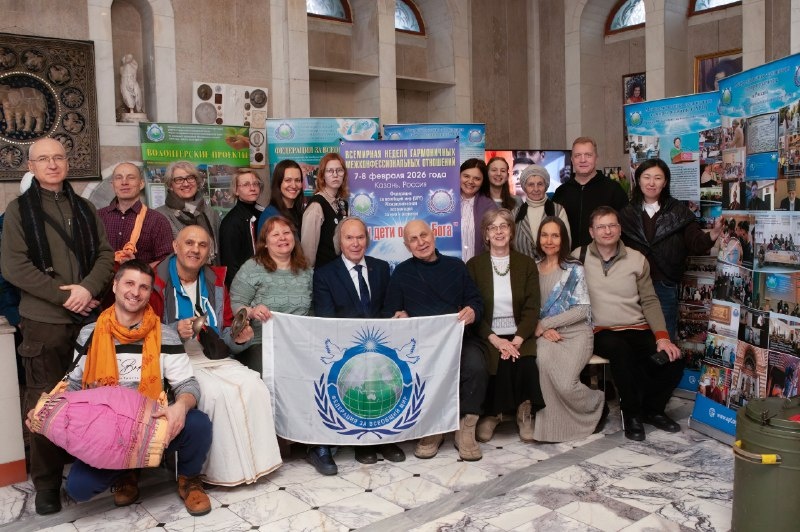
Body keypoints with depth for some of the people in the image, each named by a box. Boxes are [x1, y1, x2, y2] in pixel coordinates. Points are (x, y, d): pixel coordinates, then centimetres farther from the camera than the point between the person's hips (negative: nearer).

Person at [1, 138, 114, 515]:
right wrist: (64, 295, -13)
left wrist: (87, 289, -13)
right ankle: (46, 481, 14)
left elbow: (106, 254, 6)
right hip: (44, 319, -3)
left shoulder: (84, 208, 13)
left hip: (90, 315, 3)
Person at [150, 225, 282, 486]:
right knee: (215, 392, -30)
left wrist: (239, 338, -3)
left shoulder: (215, 281, 15)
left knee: (254, 385, -20)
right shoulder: (158, 282, -2)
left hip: (216, 359, 5)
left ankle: (254, 460, -9)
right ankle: (226, 469, -13)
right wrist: (176, 332, -22)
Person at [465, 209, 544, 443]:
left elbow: (532, 307, 1)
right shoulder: (474, 265, 5)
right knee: (500, 363, -29)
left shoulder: (526, 264, 8)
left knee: (526, 366, -28)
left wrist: (517, 340, -15)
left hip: (519, 337, 1)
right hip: (487, 337, -1)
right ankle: (491, 414, -4)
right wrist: (495, 339, -16)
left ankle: (525, 412, -2)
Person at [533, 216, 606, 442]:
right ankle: (550, 423, -17)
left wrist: (544, 323, -12)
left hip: (575, 333, -2)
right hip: (547, 335, 3)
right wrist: (543, 330, -12)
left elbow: (583, 309, -7)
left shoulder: (574, 269, 0)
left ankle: (597, 403, 10)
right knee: (543, 357, -35)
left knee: (565, 384, -26)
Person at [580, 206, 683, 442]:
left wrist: (662, 336, -5)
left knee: (674, 358, -20)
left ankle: (652, 409, 10)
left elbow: (650, 301, 7)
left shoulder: (637, 259, 8)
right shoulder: (578, 258, 0)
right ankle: (631, 413, -12)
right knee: (620, 350, -37)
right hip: (602, 332, -3)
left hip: (638, 330, 4)